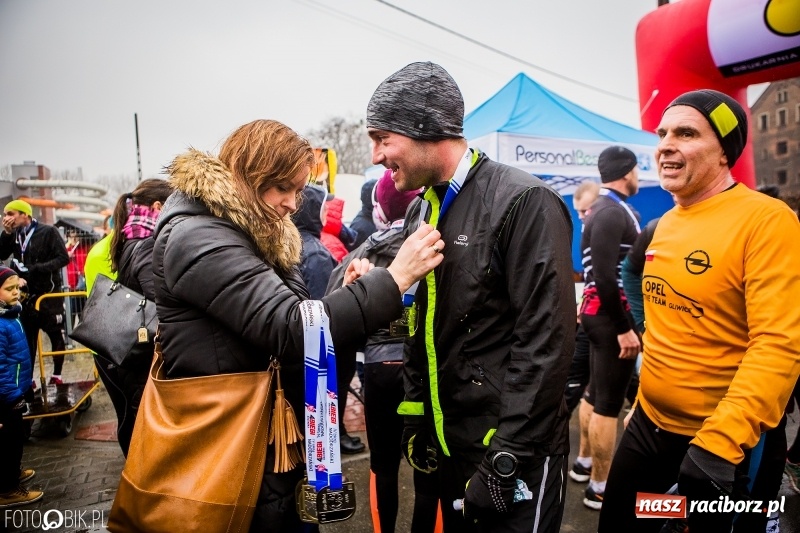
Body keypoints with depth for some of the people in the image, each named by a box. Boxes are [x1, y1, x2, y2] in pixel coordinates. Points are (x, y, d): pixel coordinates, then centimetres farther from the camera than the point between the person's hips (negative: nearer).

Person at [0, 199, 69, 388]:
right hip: (26, 294, 5)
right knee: (27, 337, 9)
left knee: (56, 335, 4)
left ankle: (57, 374, 17)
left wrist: (37, 268, -21)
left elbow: (63, 258, -14)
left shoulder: (48, 231, -9)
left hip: (49, 292, -5)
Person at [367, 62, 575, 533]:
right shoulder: (422, 212, 6)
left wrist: (507, 458, -18)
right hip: (448, 442, 7)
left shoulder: (524, 203, -17)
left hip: (515, 451, -7)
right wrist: (416, 416, 10)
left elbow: (547, 339, -20)